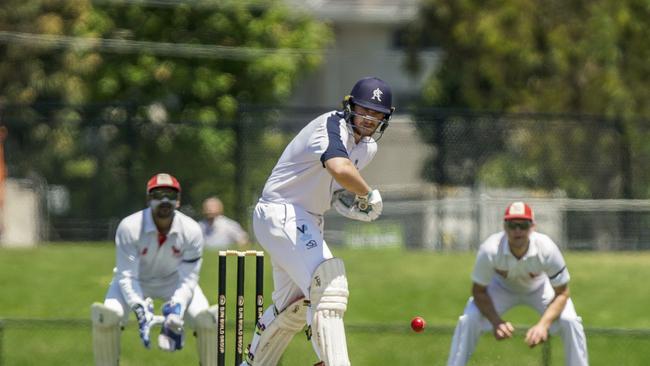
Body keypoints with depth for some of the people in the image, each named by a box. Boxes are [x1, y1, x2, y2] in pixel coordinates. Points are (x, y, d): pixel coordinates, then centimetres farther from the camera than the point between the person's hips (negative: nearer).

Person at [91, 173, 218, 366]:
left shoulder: (191, 231, -23)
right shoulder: (129, 227, -28)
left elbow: (188, 280, -19)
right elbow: (127, 277, -27)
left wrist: (176, 308, -37)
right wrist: (140, 311, -41)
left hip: (174, 280, 1)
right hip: (136, 280, -1)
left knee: (207, 318, -22)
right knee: (107, 316, -28)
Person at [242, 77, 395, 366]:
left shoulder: (368, 148, 10)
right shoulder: (333, 126, -21)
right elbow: (340, 168, -41)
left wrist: (351, 202, -3)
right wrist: (367, 194, -24)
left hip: (307, 222, 11)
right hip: (279, 213, -11)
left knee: (292, 306, 20)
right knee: (328, 284, -26)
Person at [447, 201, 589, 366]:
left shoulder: (547, 250, -37)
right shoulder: (490, 250, -37)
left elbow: (562, 293, -25)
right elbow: (479, 291, -22)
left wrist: (543, 324, -40)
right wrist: (496, 321, -38)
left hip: (540, 289, 0)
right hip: (501, 288, 0)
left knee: (569, 321, -21)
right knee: (468, 320, -21)